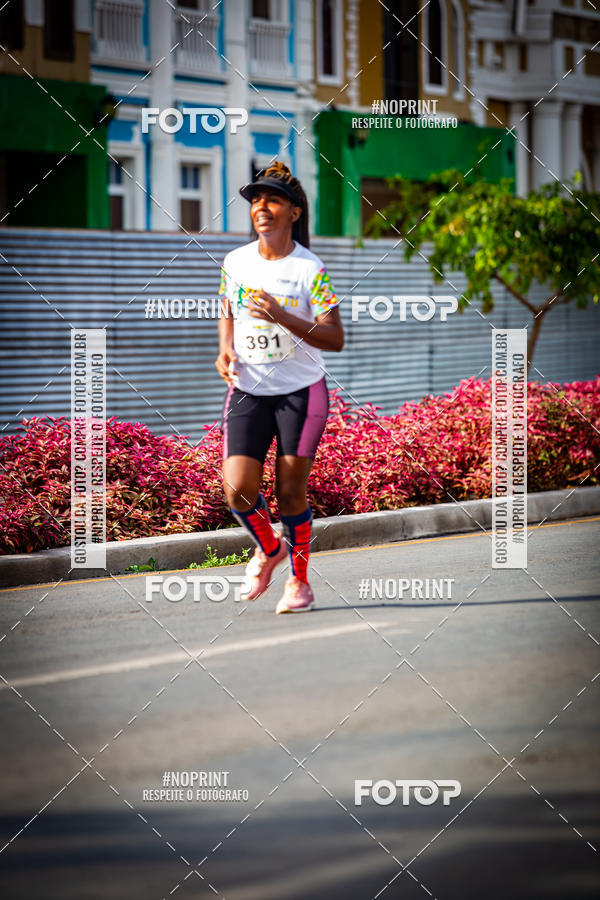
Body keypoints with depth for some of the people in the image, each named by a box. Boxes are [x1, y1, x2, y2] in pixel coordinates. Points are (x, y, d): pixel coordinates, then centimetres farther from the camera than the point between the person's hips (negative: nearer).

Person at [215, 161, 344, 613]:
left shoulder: (310, 269, -10)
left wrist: (284, 318, -28)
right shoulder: (235, 262, 2)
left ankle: (299, 579, 19)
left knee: (290, 492, -2)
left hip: (302, 390, -3)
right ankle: (269, 549, 22)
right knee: (238, 490, -9)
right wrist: (226, 349, 1)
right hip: (248, 390, 3)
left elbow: (335, 339, -14)